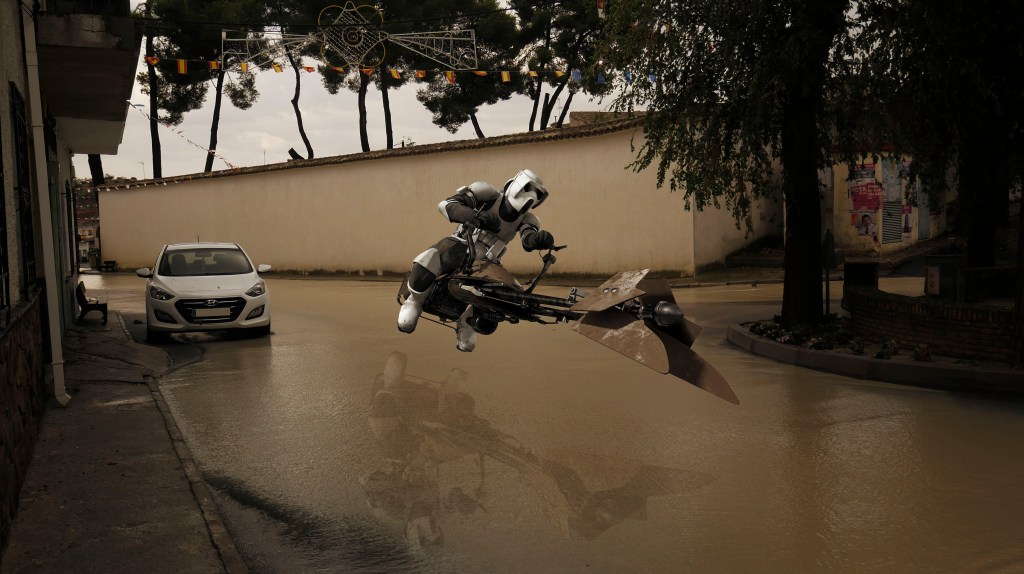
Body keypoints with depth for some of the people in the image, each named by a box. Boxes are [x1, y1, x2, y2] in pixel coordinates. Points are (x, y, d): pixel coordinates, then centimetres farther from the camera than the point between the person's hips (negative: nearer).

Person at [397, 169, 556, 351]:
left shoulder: (526, 219, 4)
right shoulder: (489, 194, -9)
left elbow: (529, 239, -20)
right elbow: (446, 204, -20)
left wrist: (539, 239, -45)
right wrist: (473, 215, -40)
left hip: (486, 261, 4)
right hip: (460, 245, -4)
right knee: (425, 266, -33)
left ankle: (466, 322, 8)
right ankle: (414, 301, 0)